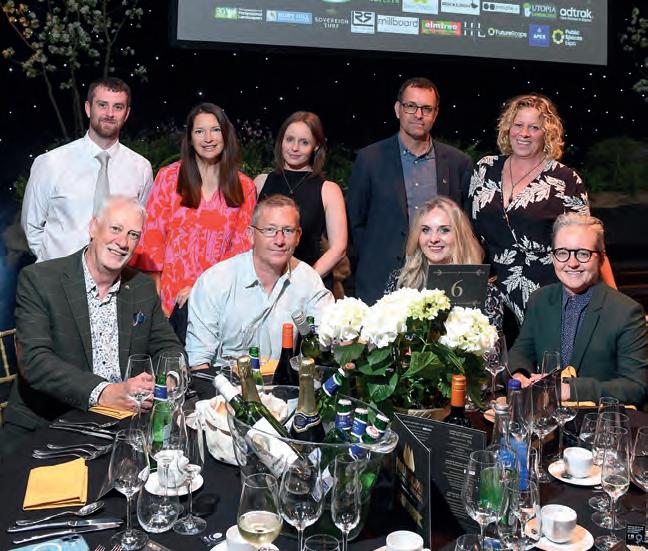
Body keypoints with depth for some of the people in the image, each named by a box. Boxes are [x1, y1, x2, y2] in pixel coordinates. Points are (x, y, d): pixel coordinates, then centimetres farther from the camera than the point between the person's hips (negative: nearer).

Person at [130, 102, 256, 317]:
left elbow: (242, 247, 2)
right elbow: (152, 237, 0)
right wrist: (155, 299, -7)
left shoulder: (244, 187, 5)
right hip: (171, 297, -1)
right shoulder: (168, 177, 2)